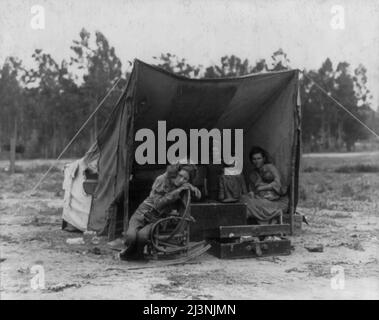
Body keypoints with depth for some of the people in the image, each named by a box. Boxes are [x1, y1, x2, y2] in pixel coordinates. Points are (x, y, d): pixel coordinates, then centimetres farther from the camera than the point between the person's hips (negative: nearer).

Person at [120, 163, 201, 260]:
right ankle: (130, 250, 5)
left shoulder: (183, 187, -2)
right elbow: (158, 204, -19)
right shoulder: (162, 179, -14)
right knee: (131, 236, -31)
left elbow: (198, 194, 12)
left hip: (157, 220, 2)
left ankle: (137, 253, 0)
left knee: (142, 235, -32)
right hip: (143, 212, -2)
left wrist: (191, 187, -11)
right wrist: (177, 191, -24)